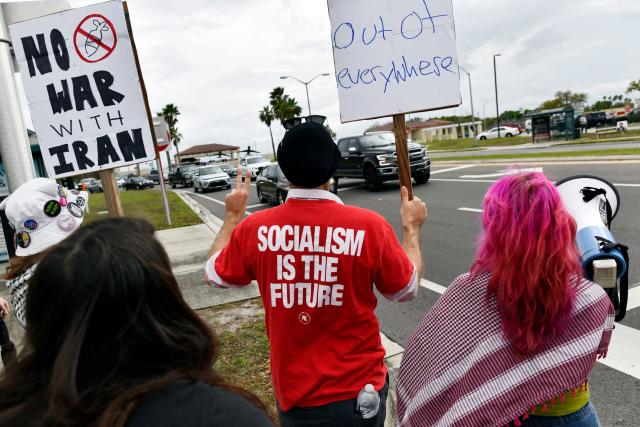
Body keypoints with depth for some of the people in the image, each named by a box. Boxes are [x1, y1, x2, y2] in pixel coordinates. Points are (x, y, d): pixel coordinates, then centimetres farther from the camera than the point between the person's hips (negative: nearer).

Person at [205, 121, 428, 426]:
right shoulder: (369, 226, -19)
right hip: (358, 389, -1)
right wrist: (411, 227, 12)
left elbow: (215, 274, 6)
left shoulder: (254, 229, -15)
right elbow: (407, 289, -2)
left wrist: (233, 216, 18)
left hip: (293, 393, 2)